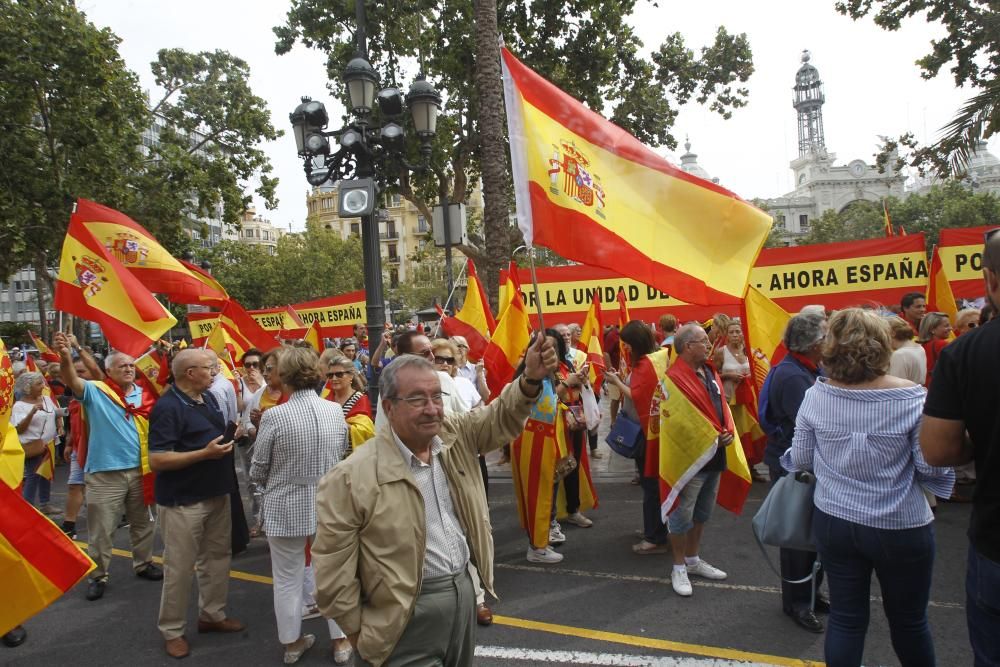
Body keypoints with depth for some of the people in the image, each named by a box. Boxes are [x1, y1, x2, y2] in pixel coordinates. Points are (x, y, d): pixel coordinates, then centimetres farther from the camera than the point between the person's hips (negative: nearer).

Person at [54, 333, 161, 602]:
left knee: (142, 522, 18)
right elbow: (73, 381, -26)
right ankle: (98, 576, 21)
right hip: (105, 473, -4)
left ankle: (143, 564, 35)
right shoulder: (95, 391, -8)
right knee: (101, 529, 5)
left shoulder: (144, 394, 6)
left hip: (139, 470, 4)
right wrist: (65, 356, -44)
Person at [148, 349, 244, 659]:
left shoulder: (209, 397, 6)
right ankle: (172, 630, 22)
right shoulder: (167, 407, -20)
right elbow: (157, 460, -23)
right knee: (179, 568, 5)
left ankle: (212, 615, 34)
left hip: (217, 494, 8)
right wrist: (205, 453, -26)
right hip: (183, 501, -8)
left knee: (218, 557, 18)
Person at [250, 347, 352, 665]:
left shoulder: (274, 416, -17)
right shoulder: (336, 411, -7)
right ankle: (341, 640, 30)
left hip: (286, 509, -3)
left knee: (287, 580, 15)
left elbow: (257, 471, -7)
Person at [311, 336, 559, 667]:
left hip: (463, 591, 6)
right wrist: (362, 635, -7)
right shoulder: (351, 478, -21)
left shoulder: (456, 436, -2)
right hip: (409, 615, -6)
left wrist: (530, 378, -22)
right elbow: (333, 575, -15)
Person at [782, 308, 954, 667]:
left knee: (845, 618, 13)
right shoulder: (912, 397, -18)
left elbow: (799, 459, -2)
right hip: (901, 528, -2)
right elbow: (932, 467, -15)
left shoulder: (815, 396, -10)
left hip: (833, 523, 2)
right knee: (908, 620, 19)